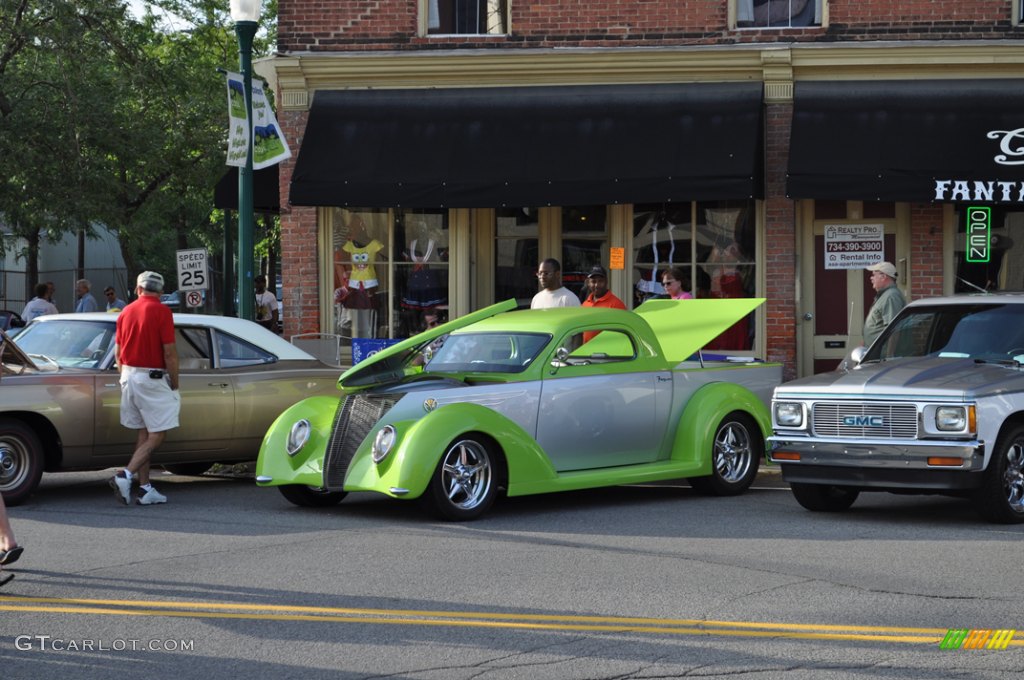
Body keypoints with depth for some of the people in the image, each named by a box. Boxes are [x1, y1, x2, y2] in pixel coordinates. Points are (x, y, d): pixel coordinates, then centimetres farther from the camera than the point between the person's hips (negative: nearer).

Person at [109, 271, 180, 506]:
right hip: (153, 378, -7)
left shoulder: (126, 312, 9)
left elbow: (117, 353, 13)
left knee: (144, 433, 12)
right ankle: (126, 475, -17)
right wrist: (174, 384, -5)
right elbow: (169, 352, -14)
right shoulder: (162, 312, -10)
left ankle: (145, 488, 10)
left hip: (129, 376, 7)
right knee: (157, 435, -4)